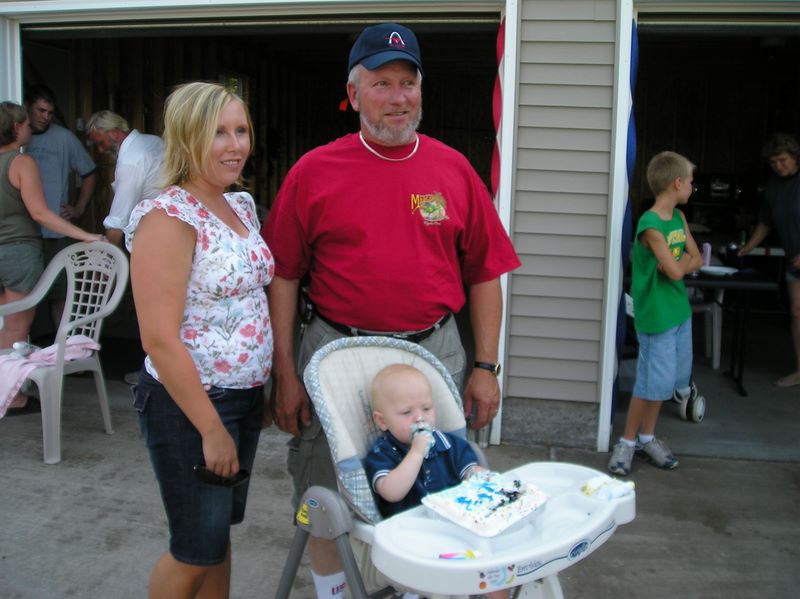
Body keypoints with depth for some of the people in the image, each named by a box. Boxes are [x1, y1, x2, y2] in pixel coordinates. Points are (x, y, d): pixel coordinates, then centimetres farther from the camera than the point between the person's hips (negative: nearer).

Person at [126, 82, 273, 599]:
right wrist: (211, 430, -19)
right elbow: (160, 339, -22)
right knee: (199, 548, 6)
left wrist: (275, 382, 13)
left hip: (247, 396, 8)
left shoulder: (242, 205, 8)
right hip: (189, 402, -8)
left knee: (221, 532, 20)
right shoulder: (169, 217, -18)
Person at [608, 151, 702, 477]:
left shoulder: (679, 217, 8)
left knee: (669, 379, 14)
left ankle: (647, 437, 29)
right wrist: (684, 260, -2)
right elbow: (674, 271, -23)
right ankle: (627, 441, 15)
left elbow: (697, 259, 9)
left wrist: (680, 263, -11)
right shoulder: (651, 225, -19)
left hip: (680, 311, 8)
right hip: (656, 315, -8)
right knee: (653, 382, -2)